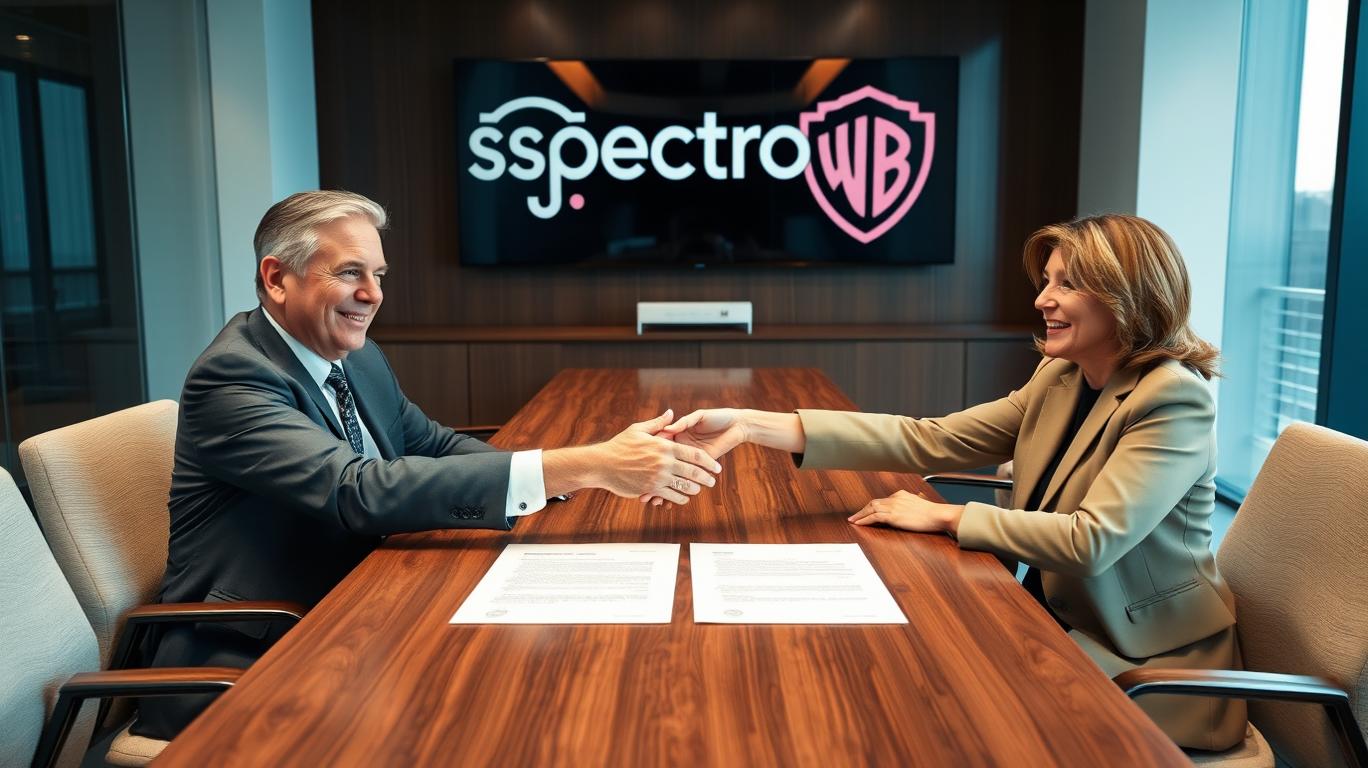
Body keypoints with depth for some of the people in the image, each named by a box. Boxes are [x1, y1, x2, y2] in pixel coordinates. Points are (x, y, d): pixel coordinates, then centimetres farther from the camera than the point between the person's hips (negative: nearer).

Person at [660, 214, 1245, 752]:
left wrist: (943, 517, -19)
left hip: (1149, 664, -6)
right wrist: (756, 426, -17)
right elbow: (932, 440, -8)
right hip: (1064, 626, 6)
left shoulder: (1174, 399, -20)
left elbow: (1091, 541, -28)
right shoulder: (1059, 377, 2)